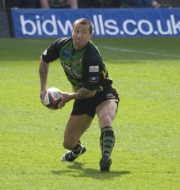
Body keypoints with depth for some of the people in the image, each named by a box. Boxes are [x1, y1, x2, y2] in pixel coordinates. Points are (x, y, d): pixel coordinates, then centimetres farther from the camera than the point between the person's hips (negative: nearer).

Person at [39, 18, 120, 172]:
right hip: (83, 97, 6)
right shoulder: (62, 45, -11)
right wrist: (43, 88, 6)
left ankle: (106, 157, -55)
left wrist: (69, 97, -13)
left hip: (103, 94, -6)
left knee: (105, 119, -42)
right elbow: (44, 60, 11)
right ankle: (77, 149, 47)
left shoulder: (92, 57, -31)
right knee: (68, 143, 10)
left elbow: (90, 91, -27)